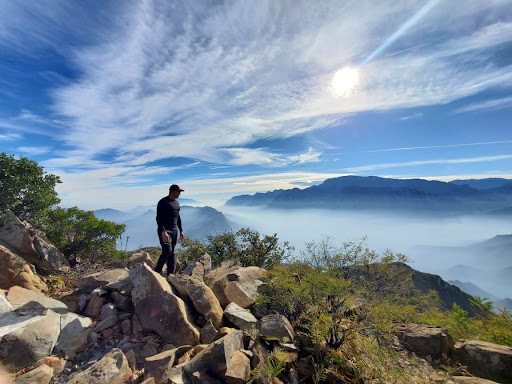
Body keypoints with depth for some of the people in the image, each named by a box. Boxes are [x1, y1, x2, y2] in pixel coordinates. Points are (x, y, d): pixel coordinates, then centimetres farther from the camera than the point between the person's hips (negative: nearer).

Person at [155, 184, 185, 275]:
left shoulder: (176, 203, 15)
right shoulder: (163, 202, -9)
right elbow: (159, 218, -16)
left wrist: (181, 230, 18)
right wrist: (163, 231, -26)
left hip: (174, 231, 8)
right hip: (164, 231, -7)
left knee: (173, 253, 7)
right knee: (167, 251, -16)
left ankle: (170, 275, 15)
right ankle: (156, 272, 3)